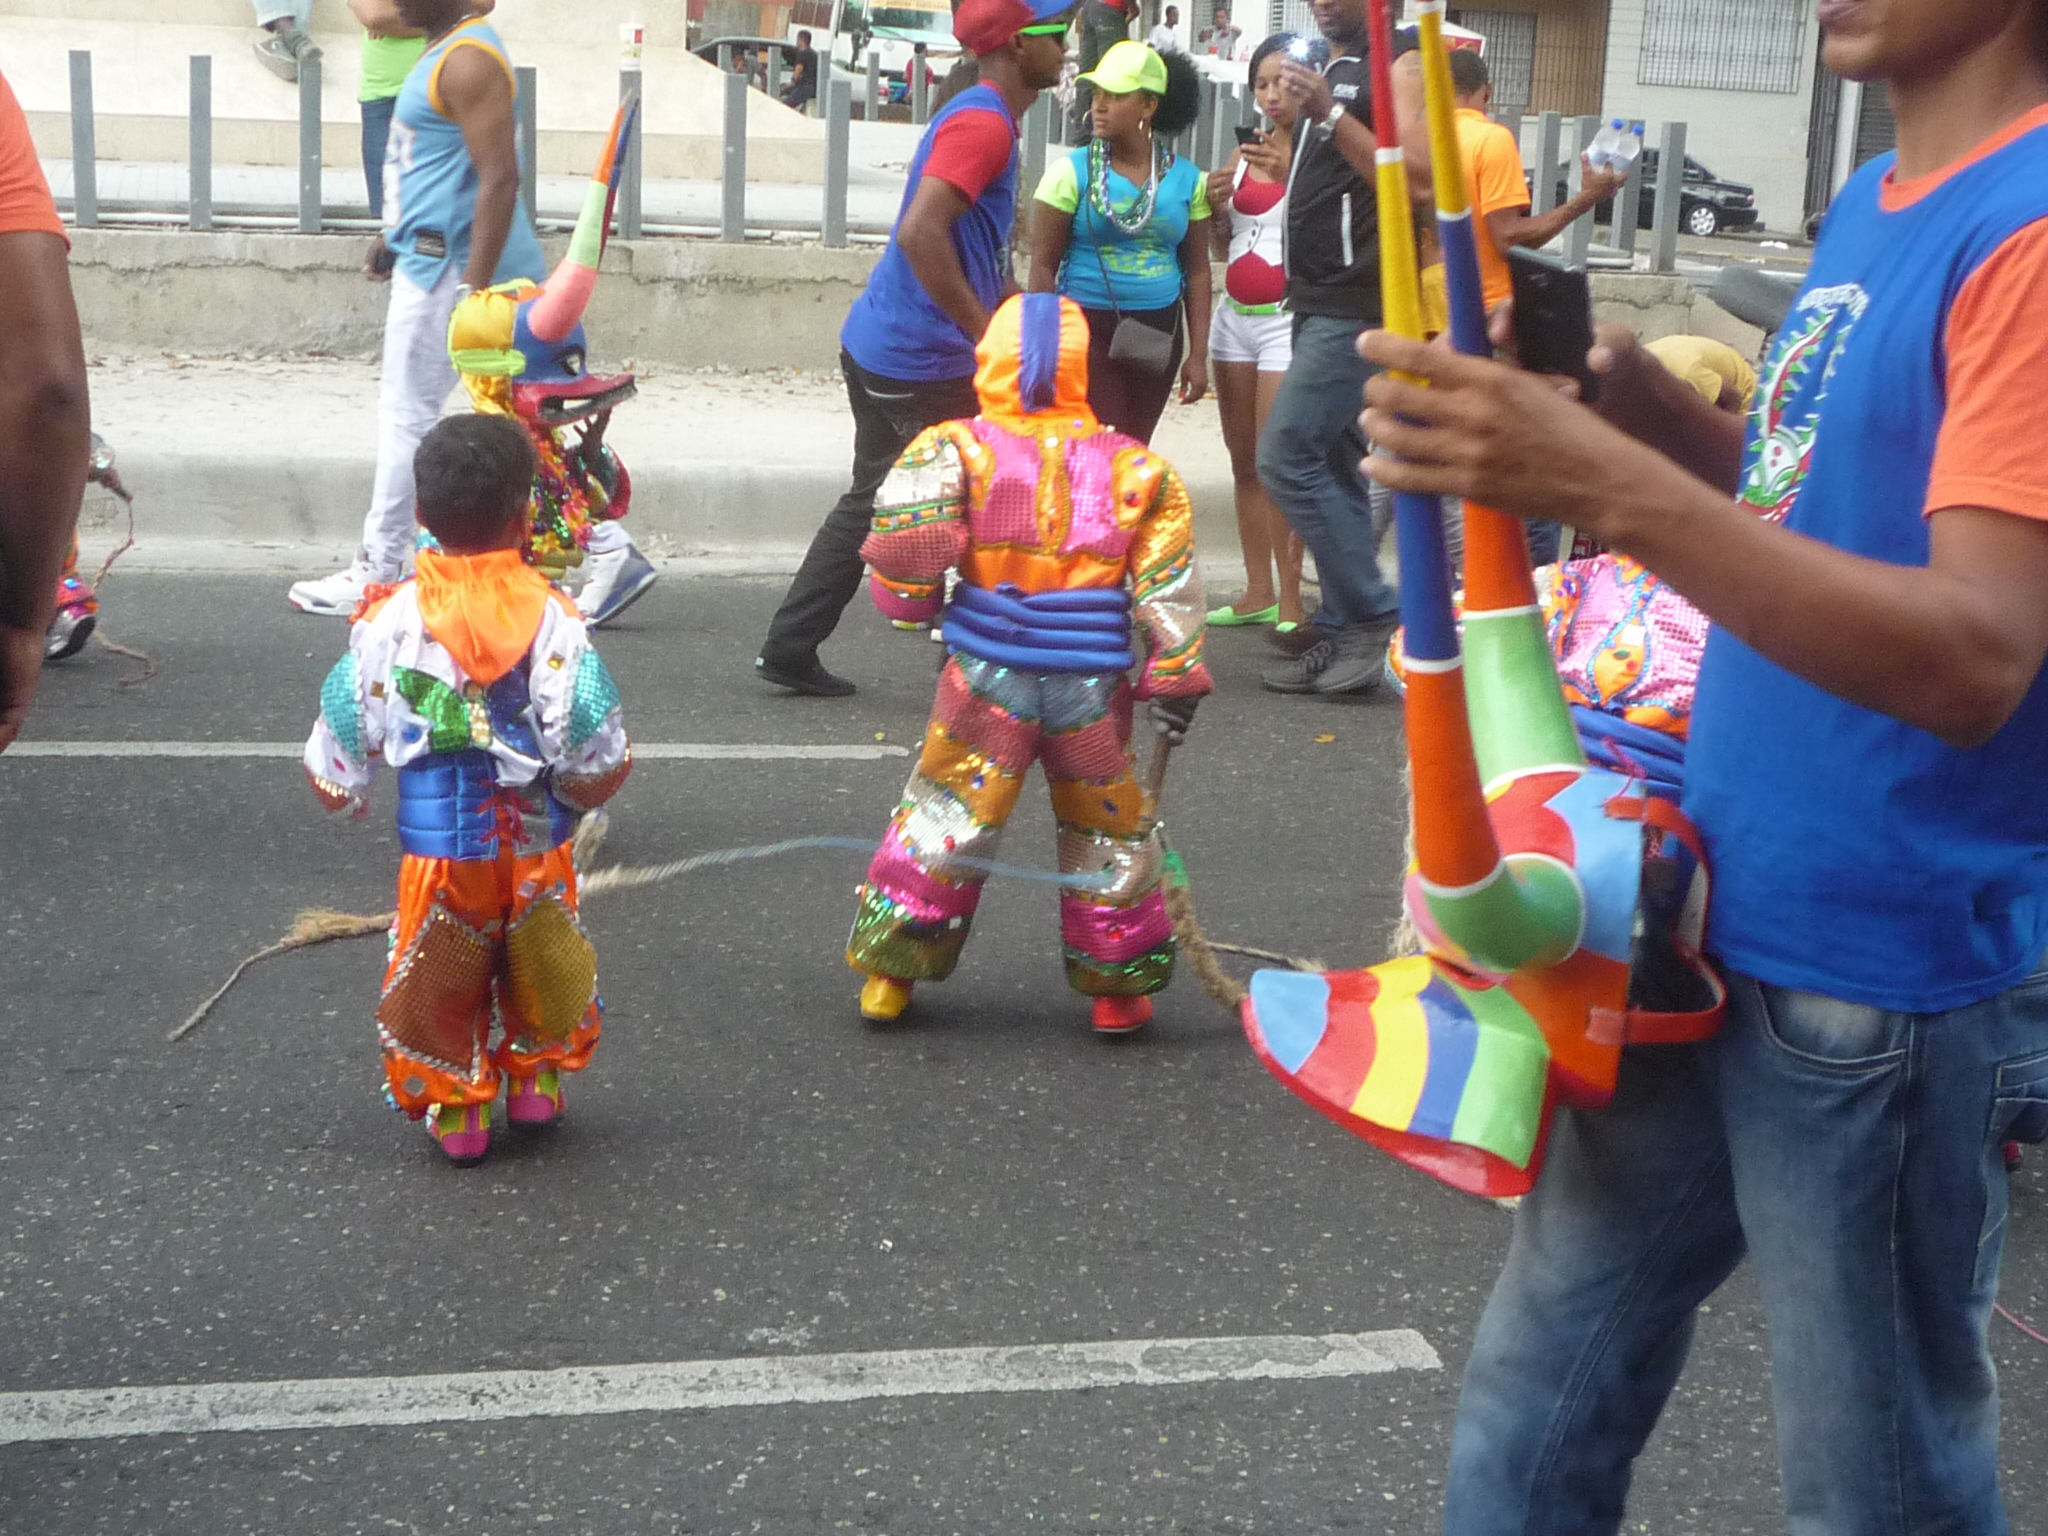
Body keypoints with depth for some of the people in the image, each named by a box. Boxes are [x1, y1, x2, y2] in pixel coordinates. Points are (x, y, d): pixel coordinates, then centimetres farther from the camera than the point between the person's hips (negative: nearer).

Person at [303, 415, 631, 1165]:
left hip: (437, 842, 0)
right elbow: (596, 754, -11)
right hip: (536, 841, 0)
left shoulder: (391, 618, -9)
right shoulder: (551, 616, -13)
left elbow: (346, 729, 0)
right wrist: (590, 780, 11)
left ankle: (454, 1106, 22)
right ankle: (537, 1081, 33)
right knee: (540, 959, 23)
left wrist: (339, 788, 20)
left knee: (437, 976, 16)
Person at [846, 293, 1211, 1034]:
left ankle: (890, 974, 20)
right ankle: (1118, 987, 25)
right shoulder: (1134, 468, 1)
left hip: (987, 680, -1)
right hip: (1093, 690, 1)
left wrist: (910, 601, 1)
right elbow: (1170, 588, 0)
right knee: (1110, 832, 17)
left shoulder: (959, 448, -6)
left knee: (943, 819, 13)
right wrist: (1176, 678, 4)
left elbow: (906, 548, -19)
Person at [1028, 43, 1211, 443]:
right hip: (1087, 330, -4)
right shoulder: (1072, 171, -5)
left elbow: (1197, 270, 8)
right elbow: (1043, 266, -4)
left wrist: (1198, 354, 4)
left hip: (1158, 336, 4)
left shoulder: (1187, 179, 4)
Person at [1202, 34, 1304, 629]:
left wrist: (1291, 175, -24)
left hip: (1289, 318, -7)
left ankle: (1290, 599, -3)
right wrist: (1215, 207, -2)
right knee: (1243, 461, 9)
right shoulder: (1248, 151, 13)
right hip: (1235, 315, 7)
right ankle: (1258, 592, 15)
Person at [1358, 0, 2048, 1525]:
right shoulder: (1876, 200, 10)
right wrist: (1641, 397, 1)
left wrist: (1608, 484, -35)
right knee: (1545, 1389, 17)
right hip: (1706, 924, 8)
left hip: (1892, 977, -8)